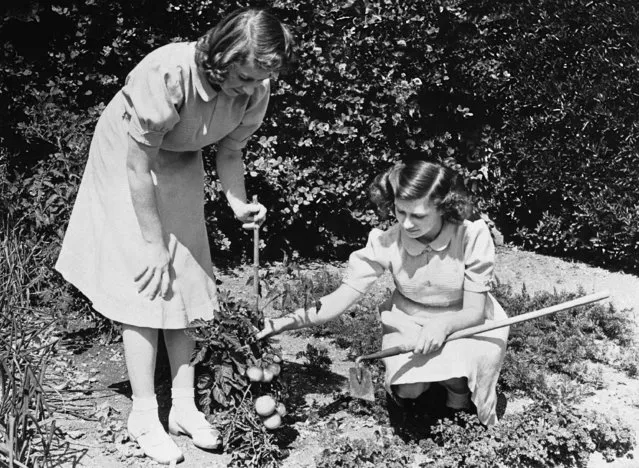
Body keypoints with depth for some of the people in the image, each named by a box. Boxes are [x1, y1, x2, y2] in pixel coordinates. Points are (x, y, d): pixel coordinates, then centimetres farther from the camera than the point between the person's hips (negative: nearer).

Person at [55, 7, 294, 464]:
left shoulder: (255, 90, -19)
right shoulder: (166, 75, -37)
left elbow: (230, 152, -2)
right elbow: (139, 166, -28)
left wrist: (239, 205, -20)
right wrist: (154, 244, -22)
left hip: (181, 166, 6)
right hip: (126, 161, -6)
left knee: (185, 284, 5)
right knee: (145, 287, -8)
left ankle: (184, 406, 15)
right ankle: (144, 415, 3)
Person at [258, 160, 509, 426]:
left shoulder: (473, 237, -26)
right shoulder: (387, 243, -22)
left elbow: (474, 311, -20)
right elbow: (342, 297, -22)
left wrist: (445, 324, -43)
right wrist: (290, 321, -39)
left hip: (463, 322, -1)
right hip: (407, 321, 2)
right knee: (407, 389, -23)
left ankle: (459, 395, 6)